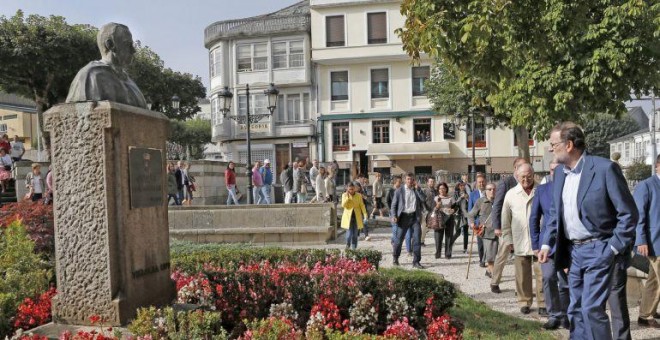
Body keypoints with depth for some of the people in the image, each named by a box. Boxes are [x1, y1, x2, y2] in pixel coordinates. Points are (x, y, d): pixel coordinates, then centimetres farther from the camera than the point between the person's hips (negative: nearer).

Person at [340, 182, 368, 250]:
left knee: (355, 234, 6)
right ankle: (347, 246, 13)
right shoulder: (344, 195, -1)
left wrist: (365, 215, -8)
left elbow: (362, 206, 2)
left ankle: (354, 248, 15)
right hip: (348, 217, -2)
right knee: (349, 233, -10)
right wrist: (347, 196, -19)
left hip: (357, 217, 2)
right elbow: (343, 205, -13)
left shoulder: (358, 195, 2)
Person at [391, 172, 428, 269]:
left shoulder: (417, 190, 10)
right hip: (404, 217, -2)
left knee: (417, 239, -3)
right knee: (399, 239, 3)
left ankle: (416, 261, 4)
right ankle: (395, 258, 25)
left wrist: (417, 189, -10)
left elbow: (423, 199, -5)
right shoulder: (399, 191, 2)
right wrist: (394, 216, -11)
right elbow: (394, 204, 2)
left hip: (415, 217, 2)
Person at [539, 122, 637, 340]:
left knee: (592, 308, -8)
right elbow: (555, 212, 15)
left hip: (597, 250, -7)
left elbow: (629, 213, -11)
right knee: (576, 309, 13)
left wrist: (613, 248, -13)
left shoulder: (605, 168, -15)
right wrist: (547, 243, 7)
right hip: (573, 251, 7)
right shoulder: (560, 172, 7)